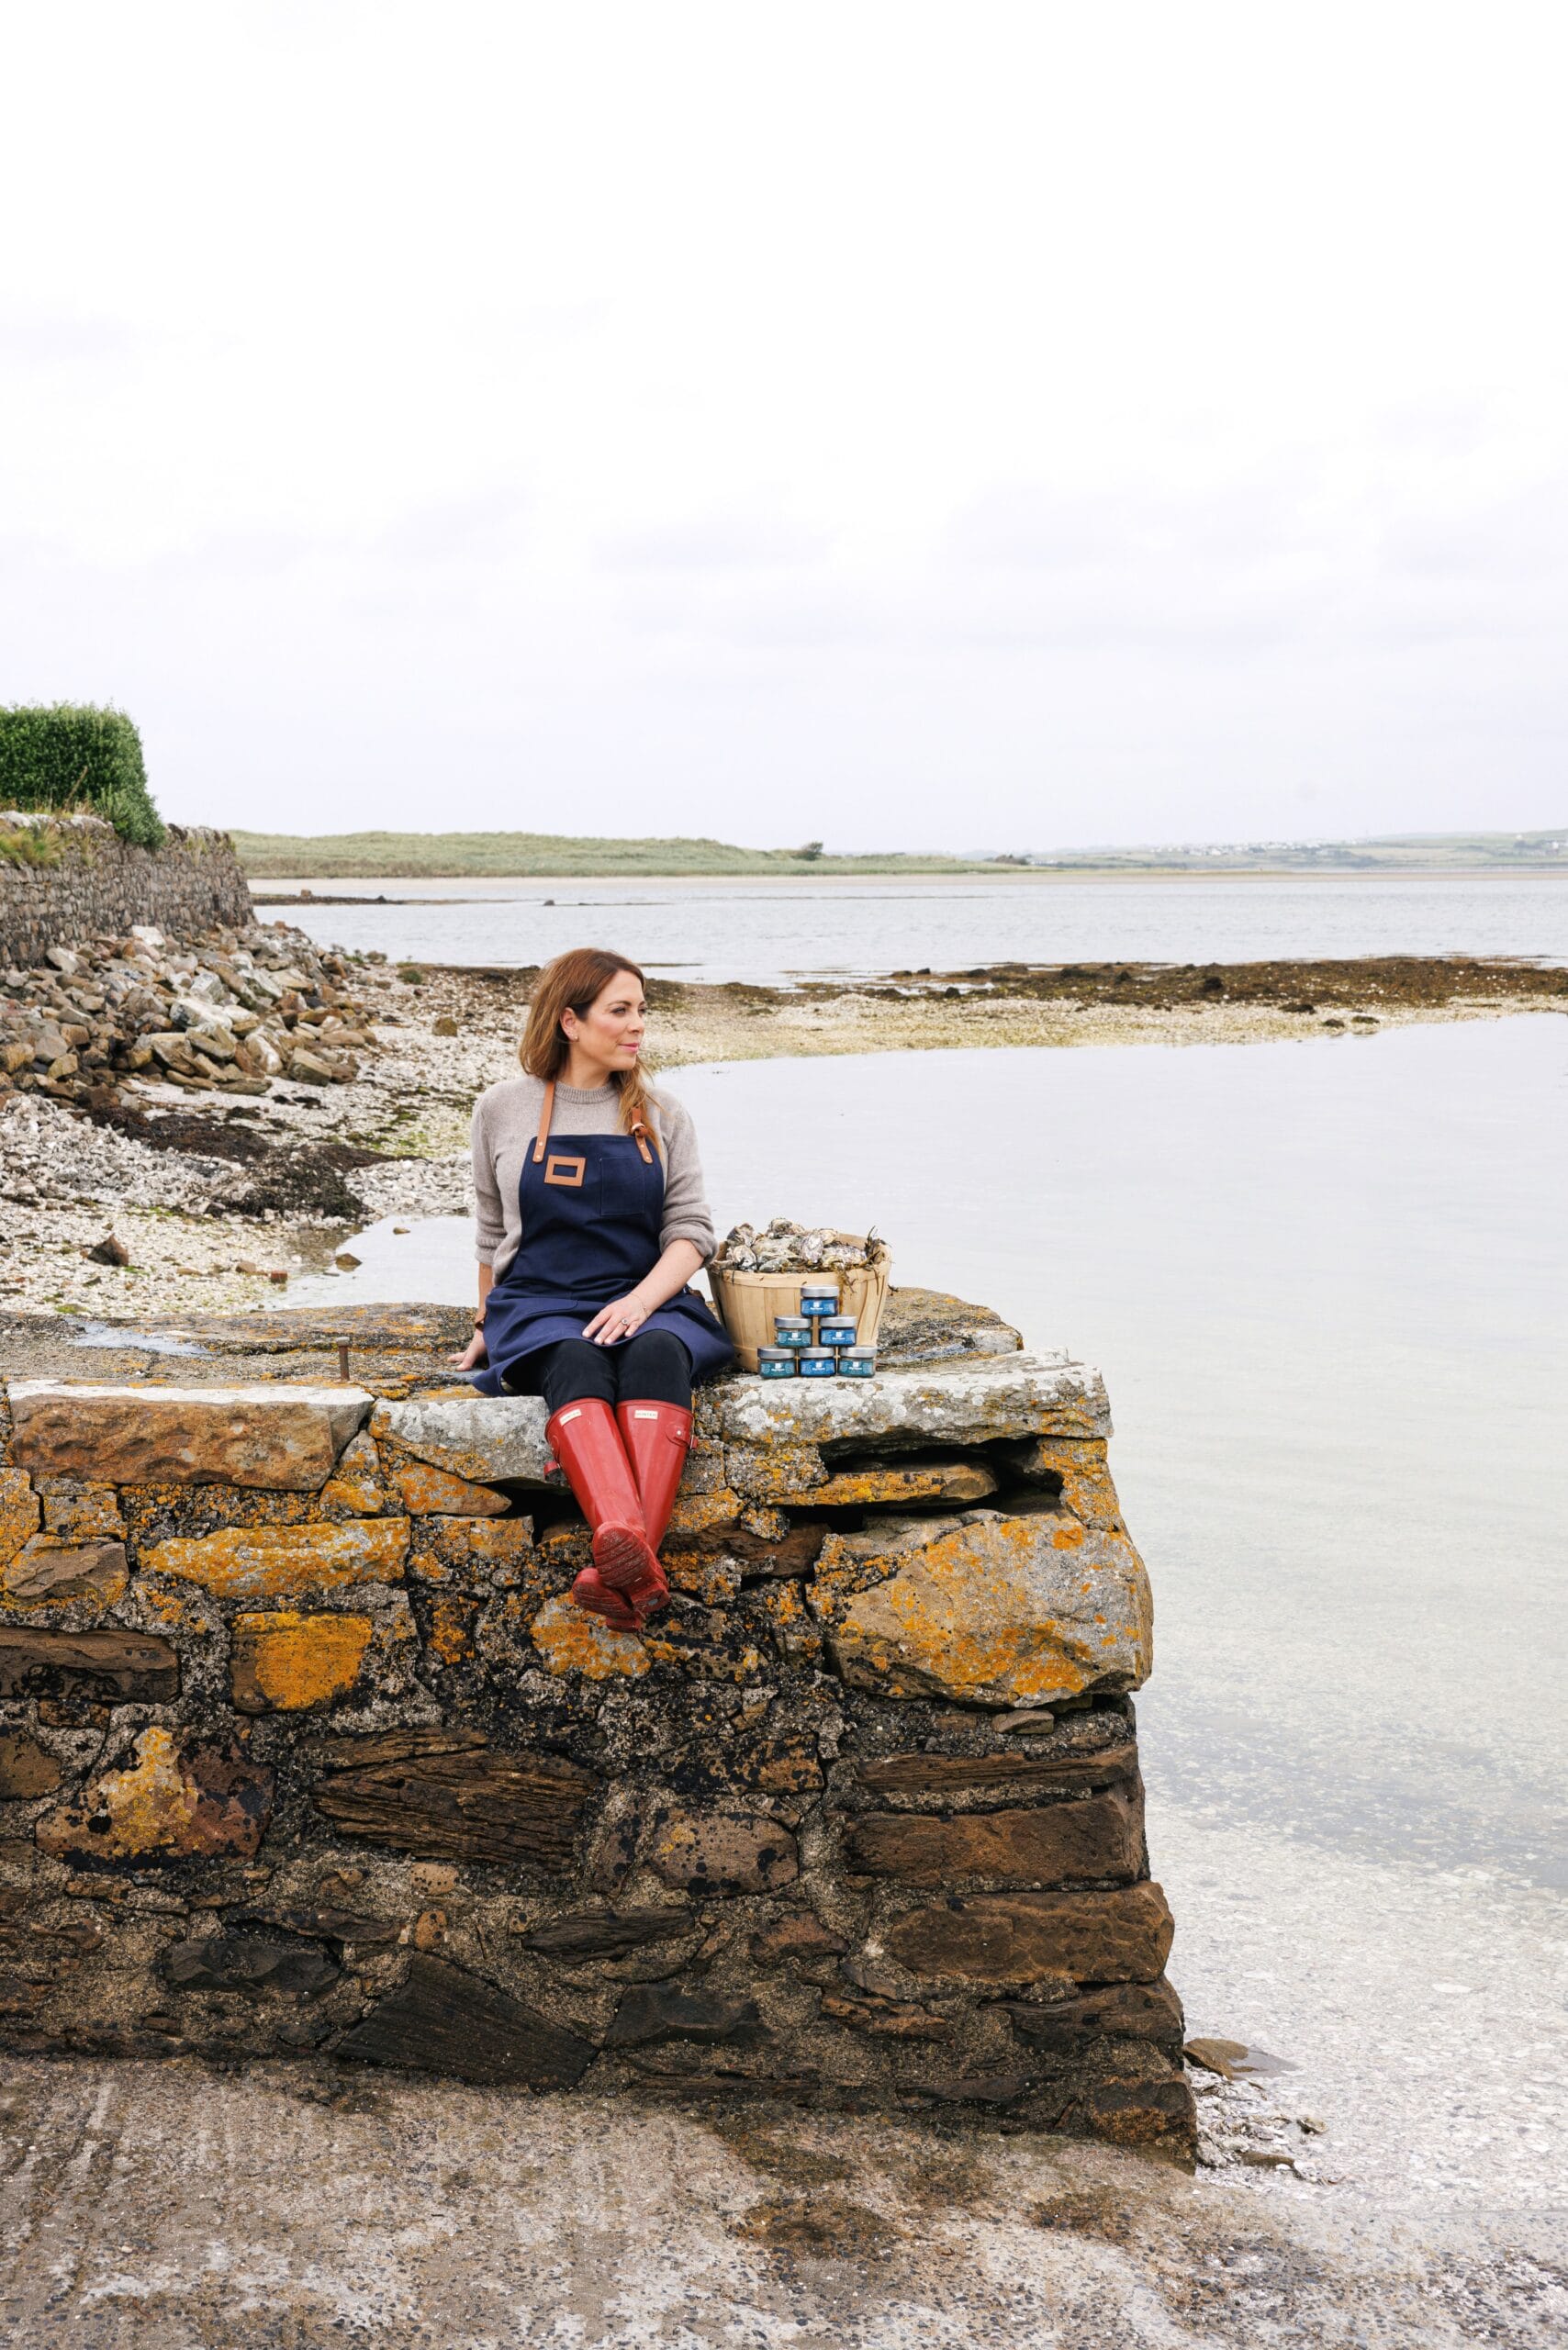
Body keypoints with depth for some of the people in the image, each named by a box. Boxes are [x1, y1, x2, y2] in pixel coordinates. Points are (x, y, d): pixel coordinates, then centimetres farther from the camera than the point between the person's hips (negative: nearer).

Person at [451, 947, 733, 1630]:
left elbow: (691, 1230, 5)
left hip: (645, 1300, 1)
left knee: (656, 1356, -37)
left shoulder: (661, 1116, 12)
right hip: (538, 1305, -1)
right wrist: (489, 1327, 22)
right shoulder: (505, 1109, 9)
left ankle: (620, 1572, -57)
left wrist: (641, 1301, -12)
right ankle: (627, 1550, -65)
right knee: (576, 1363, -38)